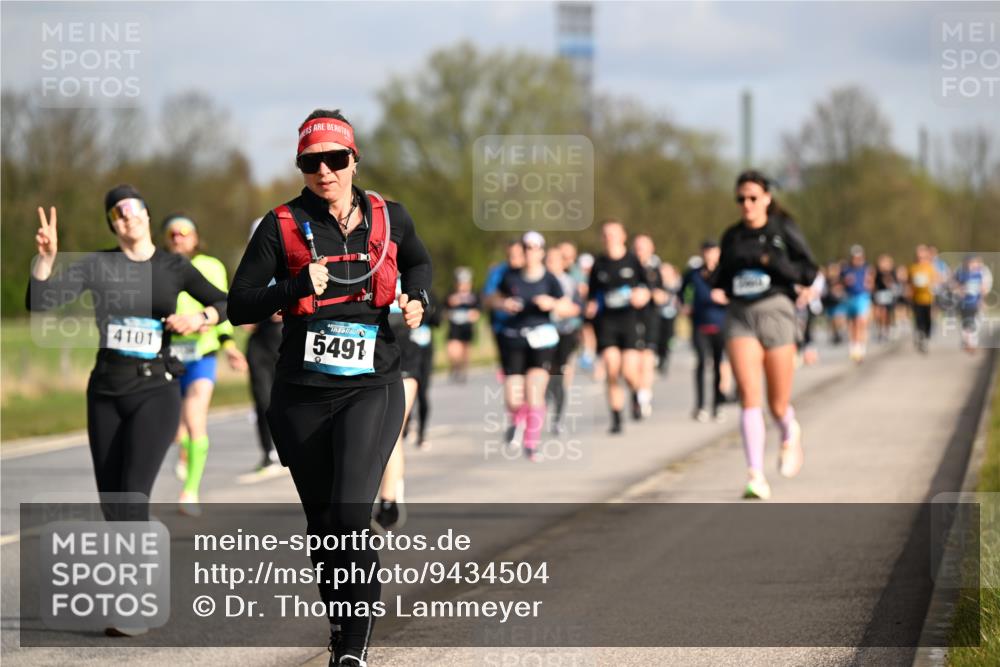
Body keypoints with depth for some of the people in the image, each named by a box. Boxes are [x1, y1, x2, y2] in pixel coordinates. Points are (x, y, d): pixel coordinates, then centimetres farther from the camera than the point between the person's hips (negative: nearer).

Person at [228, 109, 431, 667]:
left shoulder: (389, 218, 4)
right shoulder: (283, 226, -2)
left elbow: (420, 262, 26)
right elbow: (239, 306, -5)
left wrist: (417, 300, 6)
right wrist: (297, 289, -19)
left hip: (372, 389, -1)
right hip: (302, 396, 1)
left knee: (351, 515, -20)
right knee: (322, 523, 11)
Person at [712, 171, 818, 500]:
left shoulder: (784, 230, 2)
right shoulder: (732, 236, 11)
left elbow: (809, 273, -2)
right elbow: (719, 282, 20)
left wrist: (773, 262, -15)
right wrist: (721, 276, -3)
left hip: (776, 312, -2)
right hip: (740, 316, 2)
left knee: (778, 405, 5)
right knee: (749, 397, -14)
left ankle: (790, 434, 42)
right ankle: (756, 476, -17)